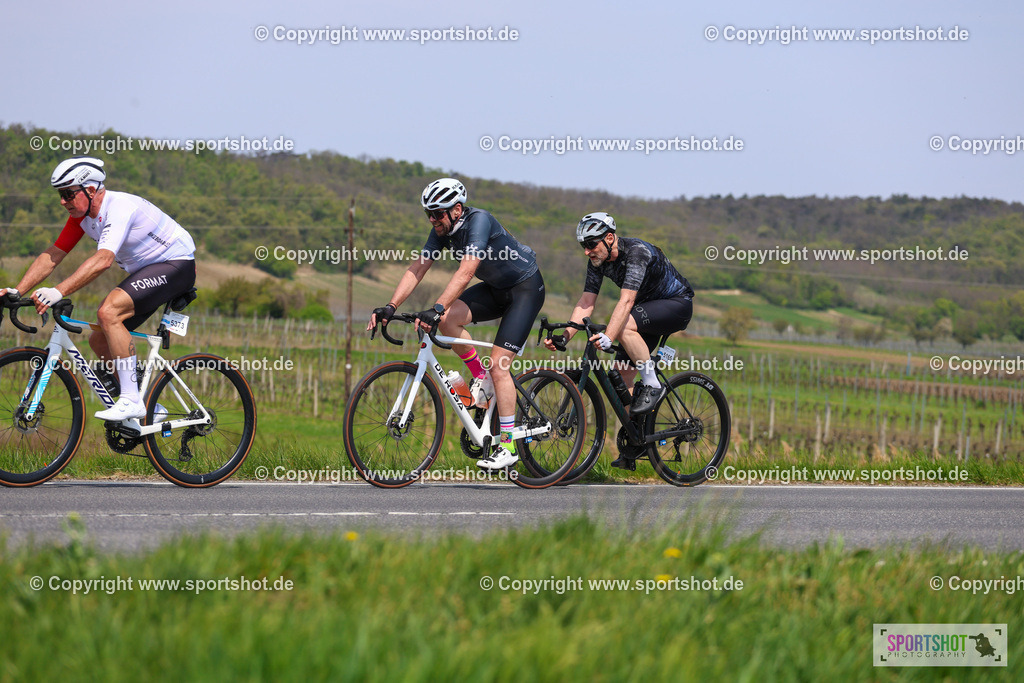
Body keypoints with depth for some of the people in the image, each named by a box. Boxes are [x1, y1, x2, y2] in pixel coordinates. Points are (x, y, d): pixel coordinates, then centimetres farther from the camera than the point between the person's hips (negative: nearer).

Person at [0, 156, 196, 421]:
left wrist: (58, 292, -49)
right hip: (146, 271, 10)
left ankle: (131, 401, -26)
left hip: (176, 263, -10)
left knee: (107, 313, -28)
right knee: (99, 340, 4)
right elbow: (52, 256, 2)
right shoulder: (81, 216, 0)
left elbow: (103, 260, -41)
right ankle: (150, 408, 16)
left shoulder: (119, 208, -28)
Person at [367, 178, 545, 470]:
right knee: (448, 319, -19)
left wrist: (436, 309, -49)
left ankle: (508, 445, -10)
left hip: (526, 288, -7)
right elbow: (417, 269, -8)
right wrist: (390, 308, -19)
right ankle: (480, 378, 2)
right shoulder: (443, 229, -7)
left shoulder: (479, 221, -29)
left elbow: (465, 272, -40)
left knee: (499, 363, -16)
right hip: (495, 289, 7)